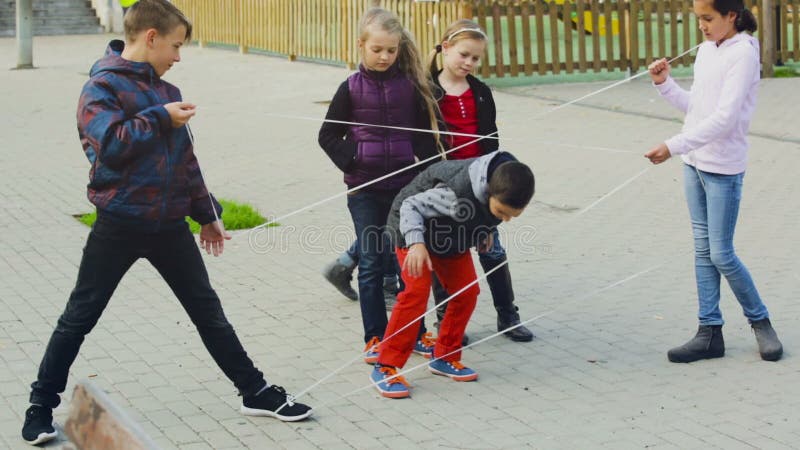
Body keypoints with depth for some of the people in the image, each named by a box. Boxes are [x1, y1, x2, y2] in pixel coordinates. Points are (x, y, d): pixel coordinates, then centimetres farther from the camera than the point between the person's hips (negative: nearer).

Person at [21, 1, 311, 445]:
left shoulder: (165, 91, 12)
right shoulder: (102, 86, -9)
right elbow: (110, 144, -25)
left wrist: (206, 213, 19)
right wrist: (160, 118, -17)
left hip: (170, 225, 6)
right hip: (119, 225, -6)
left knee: (208, 311, 11)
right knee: (79, 317, 4)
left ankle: (255, 392, 20)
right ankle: (42, 405, 17)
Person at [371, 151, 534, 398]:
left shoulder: (506, 186, -21)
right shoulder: (458, 193, -43)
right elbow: (412, 206, -35)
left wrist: (487, 230, 14)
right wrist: (416, 243, -50)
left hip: (452, 234, 7)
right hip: (415, 226, -7)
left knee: (467, 291, 1)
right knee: (417, 291, -20)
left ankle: (444, 357, 17)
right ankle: (385, 367, -14)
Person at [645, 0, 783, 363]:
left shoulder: (743, 53, -15)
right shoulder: (705, 50, 9)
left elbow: (723, 119, -22)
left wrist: (673, 146, -26)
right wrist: (664, 84, 0)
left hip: (724, 170, -7)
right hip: (694, 164, 7)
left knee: (721, 254, -3)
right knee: (703, 250, 8)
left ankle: (760, 321, 17)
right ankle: (710, 332, 13)